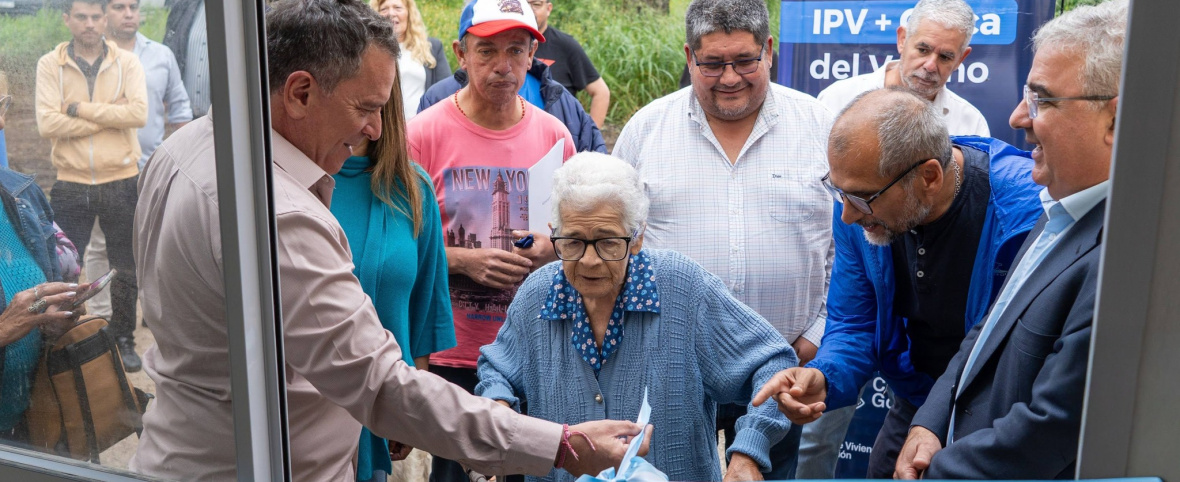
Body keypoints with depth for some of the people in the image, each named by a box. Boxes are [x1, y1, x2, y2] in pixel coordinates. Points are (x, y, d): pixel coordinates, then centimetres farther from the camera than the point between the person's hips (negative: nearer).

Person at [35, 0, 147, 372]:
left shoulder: (127, 62, 0)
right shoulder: (50, 65, -1)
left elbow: (139, 113, -15)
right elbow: (47, 123, -13)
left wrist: (80, 109, -15)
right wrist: (110, 118, -14)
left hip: (121, 182, 1)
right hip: (71, 184, 0)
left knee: (127, 269, 12)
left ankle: (124, 339, 28)